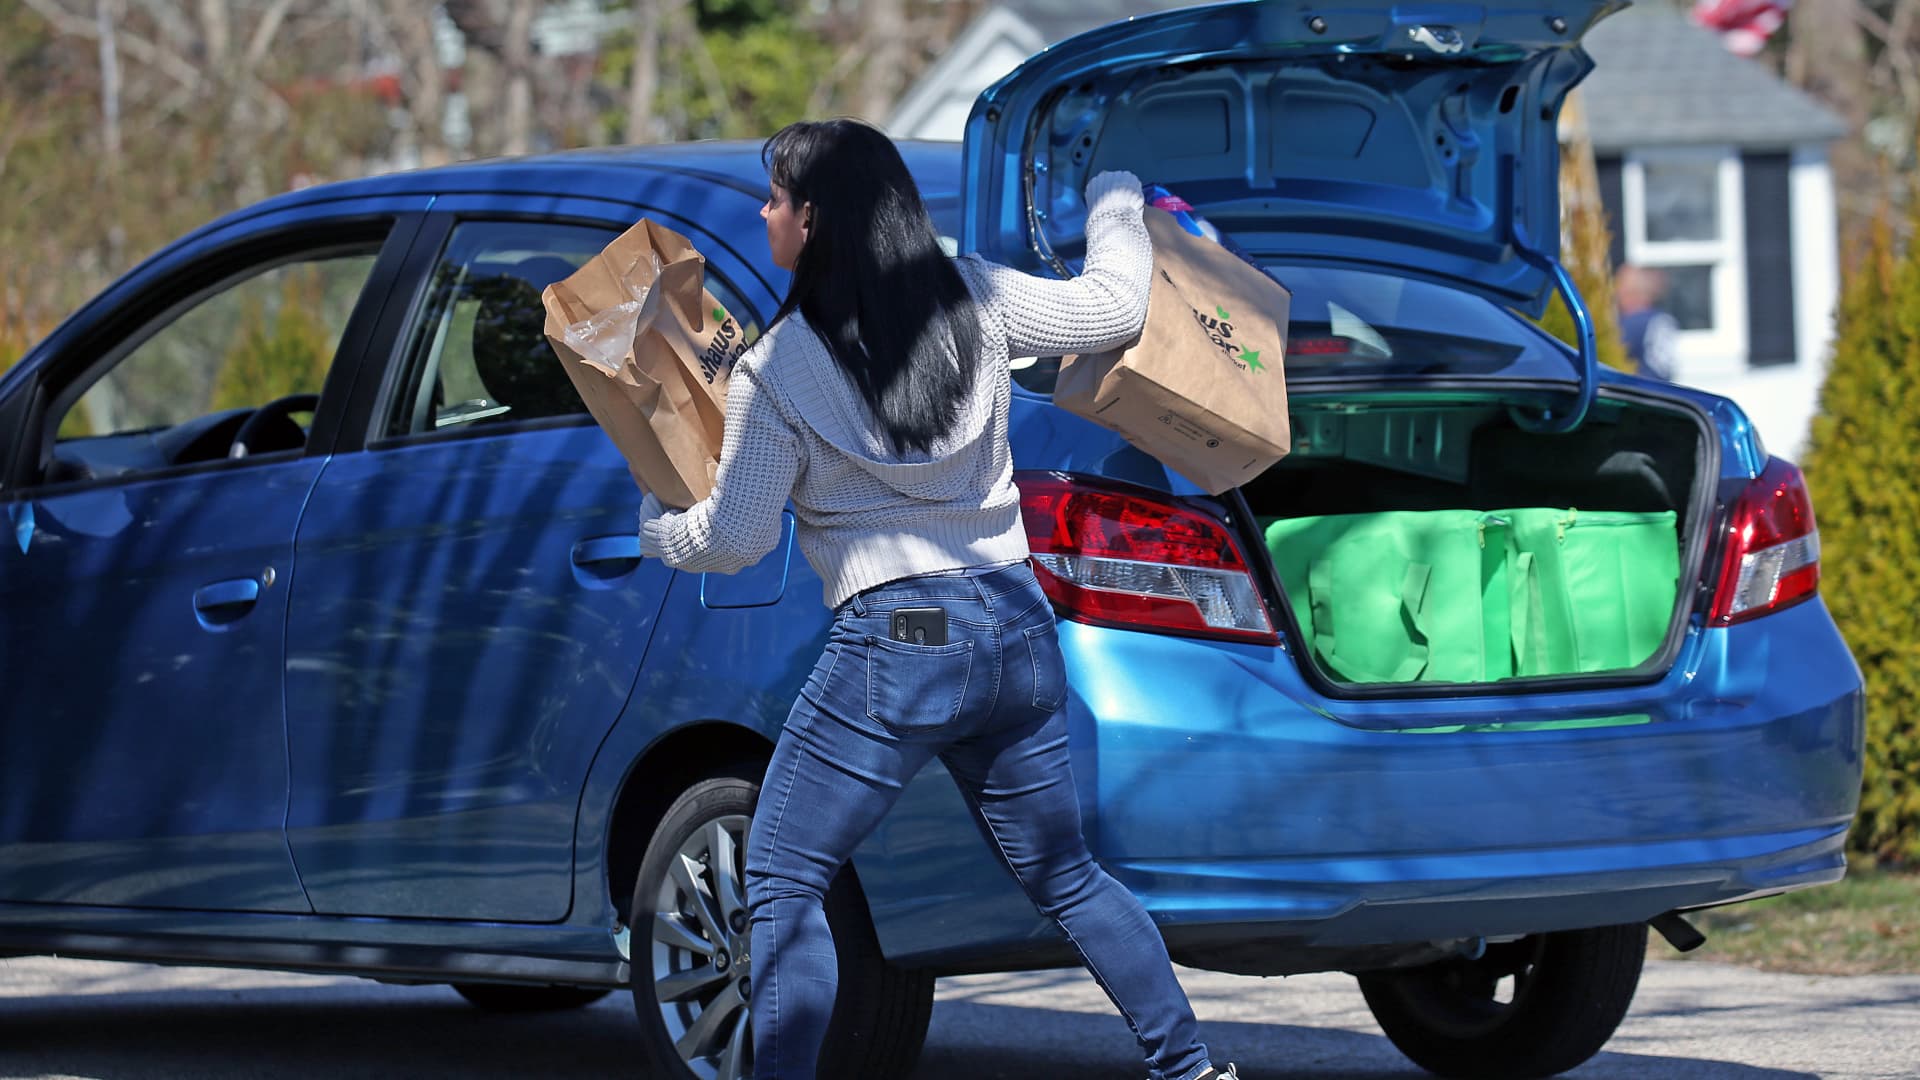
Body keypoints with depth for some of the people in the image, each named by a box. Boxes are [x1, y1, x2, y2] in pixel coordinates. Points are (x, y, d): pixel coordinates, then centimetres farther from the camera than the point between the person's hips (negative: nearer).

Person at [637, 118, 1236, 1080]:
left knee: (781, 879, 2)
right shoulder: (973, 298, 2)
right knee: (1061, 874, 19)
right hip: (1017, 624, 6)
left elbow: (734, 538, -2)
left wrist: (653, 529, 19)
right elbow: (1113, 308, 12)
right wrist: (1113, 204, 31)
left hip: (895, 644, -6)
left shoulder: (777, 370, -9)